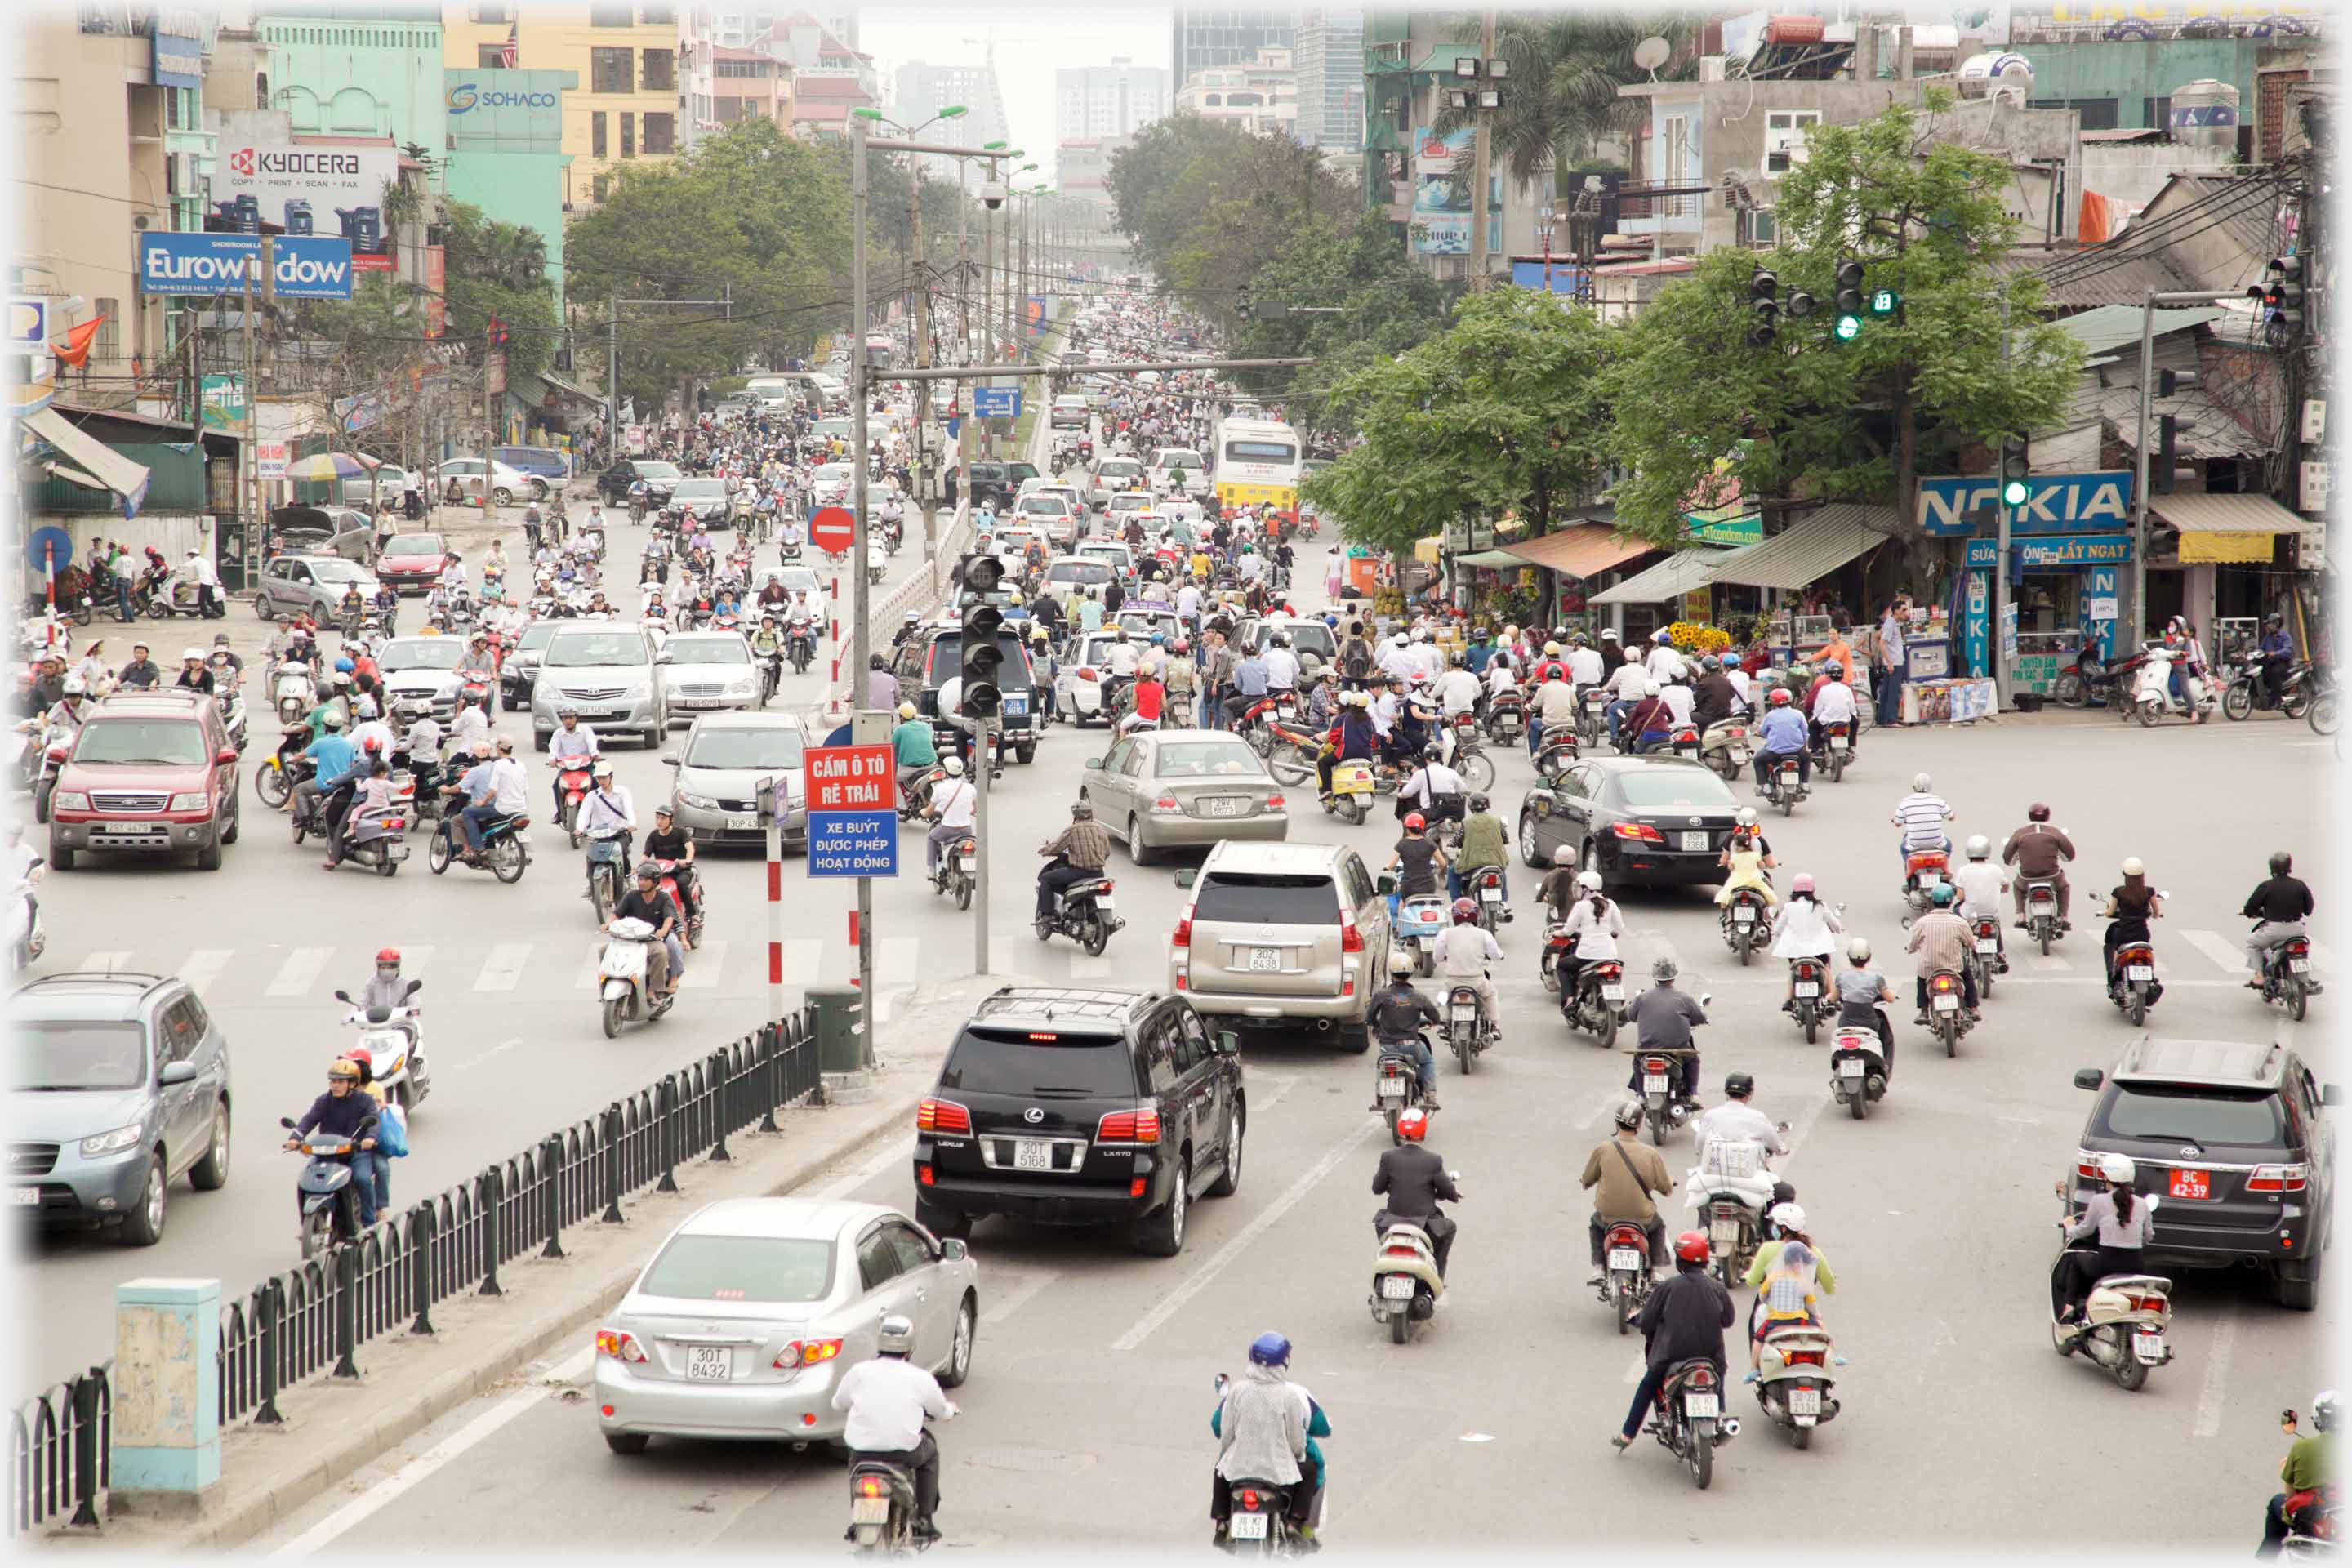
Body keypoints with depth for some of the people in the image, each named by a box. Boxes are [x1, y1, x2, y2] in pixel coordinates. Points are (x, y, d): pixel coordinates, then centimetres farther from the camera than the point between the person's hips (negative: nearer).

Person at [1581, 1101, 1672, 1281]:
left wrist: (1583, 1180, 28)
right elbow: (1666, 1188, 0)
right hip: (1642, 1217, 0)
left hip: (1609, 1216, 0)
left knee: (1596, 1223, 35)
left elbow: (1587, 1181, 3)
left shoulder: (1602, 1149, -10)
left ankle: (1597, 1270, 22)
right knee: (1658, 1225, 34)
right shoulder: (1651, 1154, -8)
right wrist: (1670, 1181, 25)